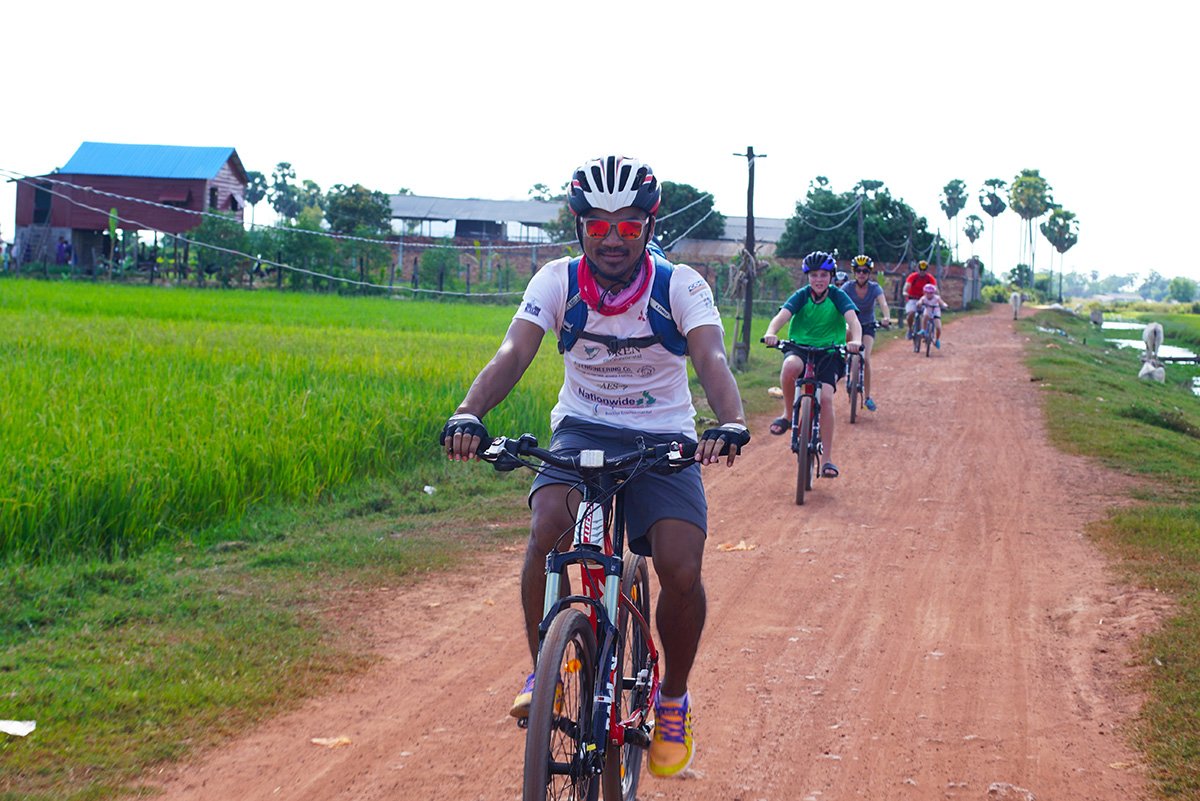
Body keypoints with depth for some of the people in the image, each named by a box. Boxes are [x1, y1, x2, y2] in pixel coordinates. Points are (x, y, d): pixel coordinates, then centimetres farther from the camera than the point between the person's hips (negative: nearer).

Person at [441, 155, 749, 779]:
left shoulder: (680, 285, -13)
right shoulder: (558, 281, -9)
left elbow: (711, 359, -28)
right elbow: (513, 353, -21)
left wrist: (730, 423, -49)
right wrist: (469, 413, -41)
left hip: (663, 440, -1)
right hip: (581, 431, 1)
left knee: (683, 571, -20)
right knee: (547, 529, -30)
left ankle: (674, 701, 8)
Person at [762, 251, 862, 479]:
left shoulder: (838, 296, -5)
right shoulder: (801, 296, -4)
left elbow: (853, 320, -20)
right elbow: (782, 315, -19)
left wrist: (856, 340, -42)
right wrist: (771, 333, -42)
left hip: (830, 353, 0)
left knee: (825, 397, -21)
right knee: (790, 366, -37)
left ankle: (828, 459, -11)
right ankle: (788, 415, -13)